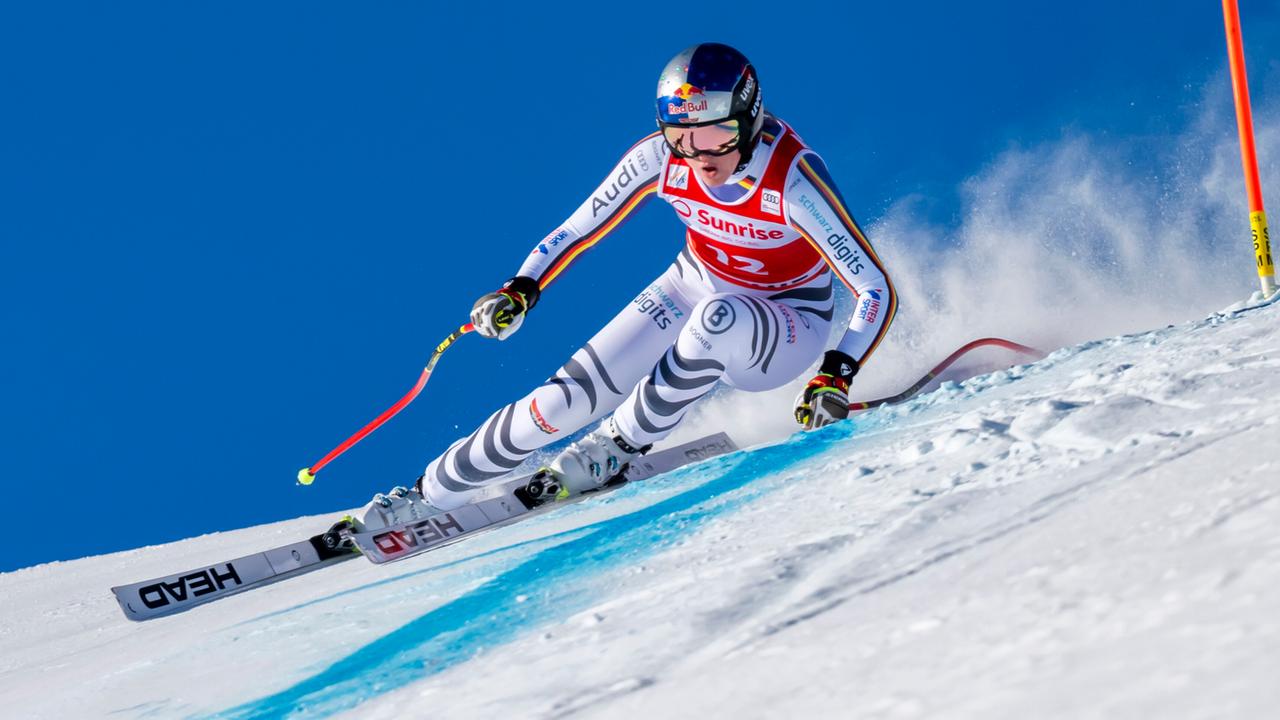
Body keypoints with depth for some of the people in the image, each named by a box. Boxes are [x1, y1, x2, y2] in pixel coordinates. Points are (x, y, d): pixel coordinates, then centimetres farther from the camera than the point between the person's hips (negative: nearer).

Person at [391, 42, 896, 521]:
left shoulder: (792, 181, -32)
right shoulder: (659, 157, -20)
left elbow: (877, 291, -29)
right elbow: (579, 229, -7)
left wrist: (836, 376, -42)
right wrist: (522, 289, -24)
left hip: (786, 332, -3)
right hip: (694, 290, 4)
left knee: (719, 318, -38)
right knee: (570, 397, -12)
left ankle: (623, 443, -14)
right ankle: (428, 496, 4)